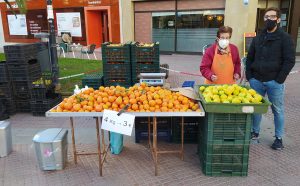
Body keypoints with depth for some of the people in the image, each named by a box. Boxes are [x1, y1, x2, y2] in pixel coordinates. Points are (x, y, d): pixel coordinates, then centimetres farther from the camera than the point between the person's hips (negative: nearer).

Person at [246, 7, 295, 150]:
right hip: (256, 80, 4)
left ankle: (279, 138, 18)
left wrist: (279, 79, -13)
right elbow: (250, 58, 15)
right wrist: (249, 76, 3)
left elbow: (289, 60, -7)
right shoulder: (258, 38, 12)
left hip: (274, 82, -4)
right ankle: (255, 132, 27)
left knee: (278, 110, 6)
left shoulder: (285, 38, -2)